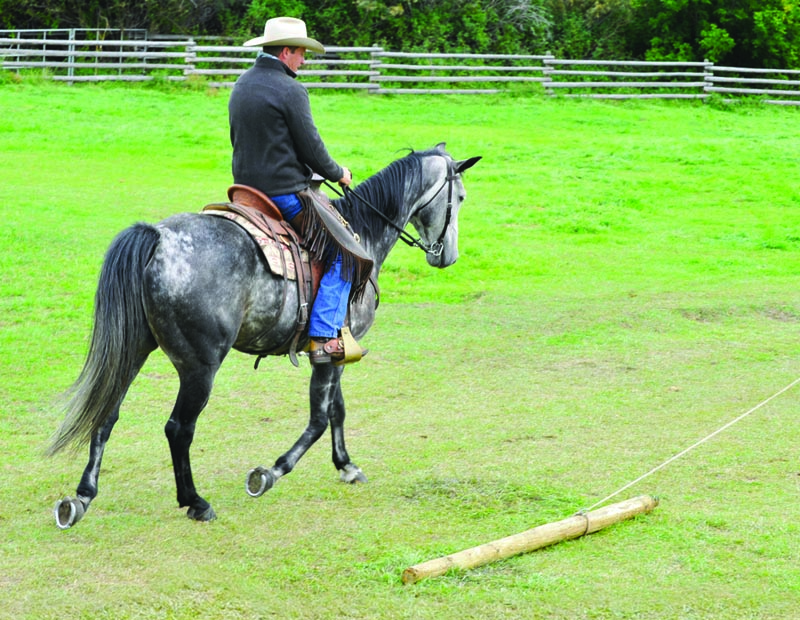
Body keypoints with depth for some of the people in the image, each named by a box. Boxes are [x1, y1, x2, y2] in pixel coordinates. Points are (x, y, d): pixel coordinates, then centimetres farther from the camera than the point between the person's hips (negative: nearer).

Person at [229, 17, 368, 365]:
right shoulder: (290, 91, -16)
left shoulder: (241, 86, 11)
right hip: (286, 191, -10)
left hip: (248, 191, 10)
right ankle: (324, 338, -15)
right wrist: (338, 174, 3)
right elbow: (311, 148, -14)